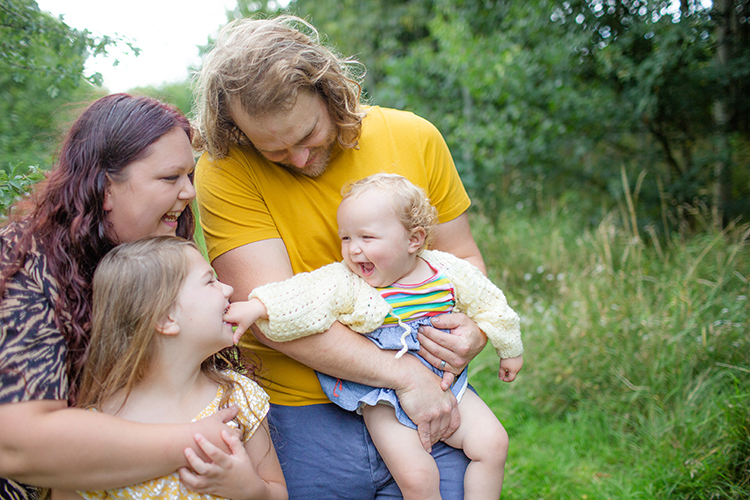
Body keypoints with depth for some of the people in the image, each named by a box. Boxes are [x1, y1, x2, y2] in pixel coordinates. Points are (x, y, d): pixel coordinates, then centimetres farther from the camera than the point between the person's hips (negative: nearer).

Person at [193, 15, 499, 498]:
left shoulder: (414, 137, -2)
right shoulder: (226, 170, -11)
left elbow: (463, 258, 8)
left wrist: (476, 327, -13)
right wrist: (402, 374, -21)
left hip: (426, 404, 2)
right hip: (299, 415, -2)